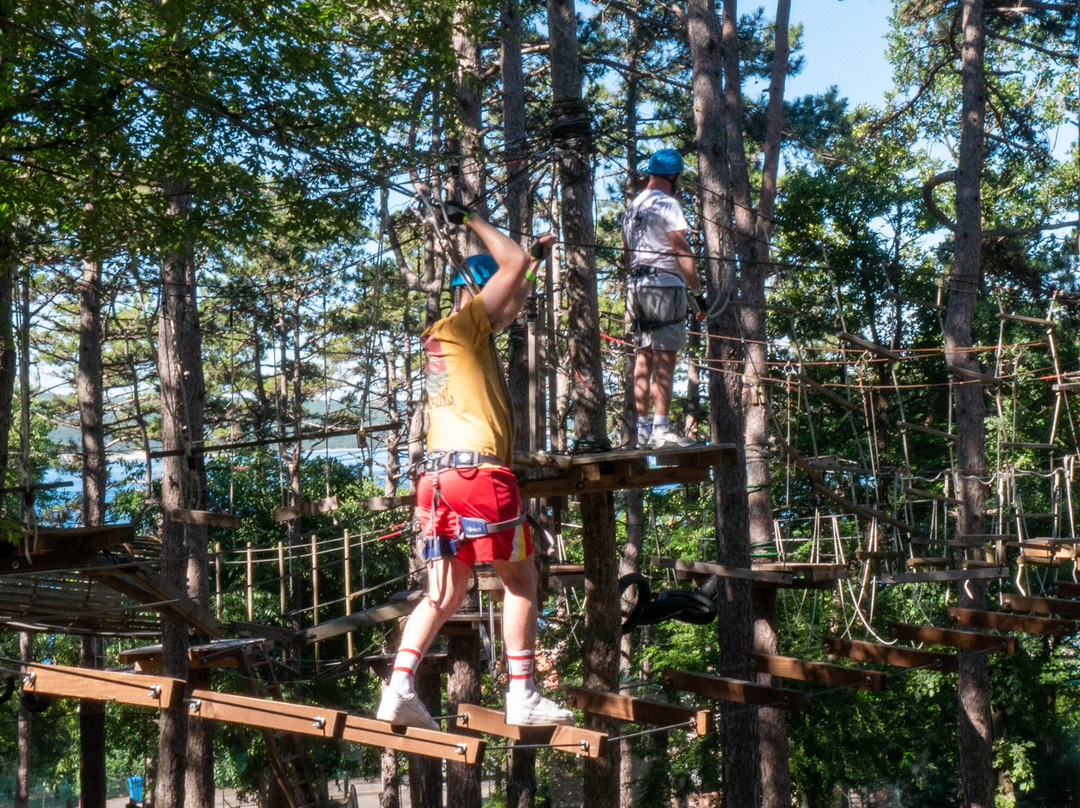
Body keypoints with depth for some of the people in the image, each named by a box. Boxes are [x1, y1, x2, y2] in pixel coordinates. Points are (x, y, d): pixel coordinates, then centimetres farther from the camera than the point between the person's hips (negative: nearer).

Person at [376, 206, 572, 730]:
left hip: (437, 473, 8)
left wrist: (536, 257, 47)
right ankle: (522, 696, 4)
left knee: (444, 595, 8)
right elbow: (514, 264, -3)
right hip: (479, 469, -8)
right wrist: (471, 221, 9)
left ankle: (399, 688, -7)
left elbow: (512, 302, 41)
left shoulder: (444, 337, 25)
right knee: (520, 578, 4)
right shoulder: (462, 325, 0)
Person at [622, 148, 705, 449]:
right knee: (664, 359, -9)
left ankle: (642, 429, 9)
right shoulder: (668, 204, -9)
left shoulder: (632, 207, 16)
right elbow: (681, 252, -14)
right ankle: (660, 431, -12)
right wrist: (698, 291, -11)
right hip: (665, 285, -8)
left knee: (643, 357, 9)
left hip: (637, 286, 8)